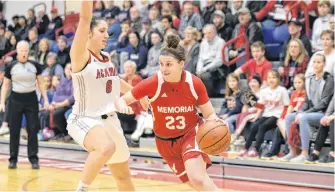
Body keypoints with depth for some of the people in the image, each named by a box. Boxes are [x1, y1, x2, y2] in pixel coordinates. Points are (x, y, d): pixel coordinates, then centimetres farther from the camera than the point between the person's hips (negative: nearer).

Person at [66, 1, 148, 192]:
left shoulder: (107, 57, 9)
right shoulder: (81, 56, -13)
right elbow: (85, 18, -25)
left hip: (110, 120, 8)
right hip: (84, 119, -8)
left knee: (124, 176, 16)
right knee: (107, 148, -40)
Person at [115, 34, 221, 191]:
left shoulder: (195, 83, -16)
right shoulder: (152, 83, -18)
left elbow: (209, 114, -5)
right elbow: (122, 100, -11)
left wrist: (214, 121, -29)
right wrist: (122, 106, -35)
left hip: (191, 133, -1)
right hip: (165, 142, 2)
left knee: (198, 179, -26)